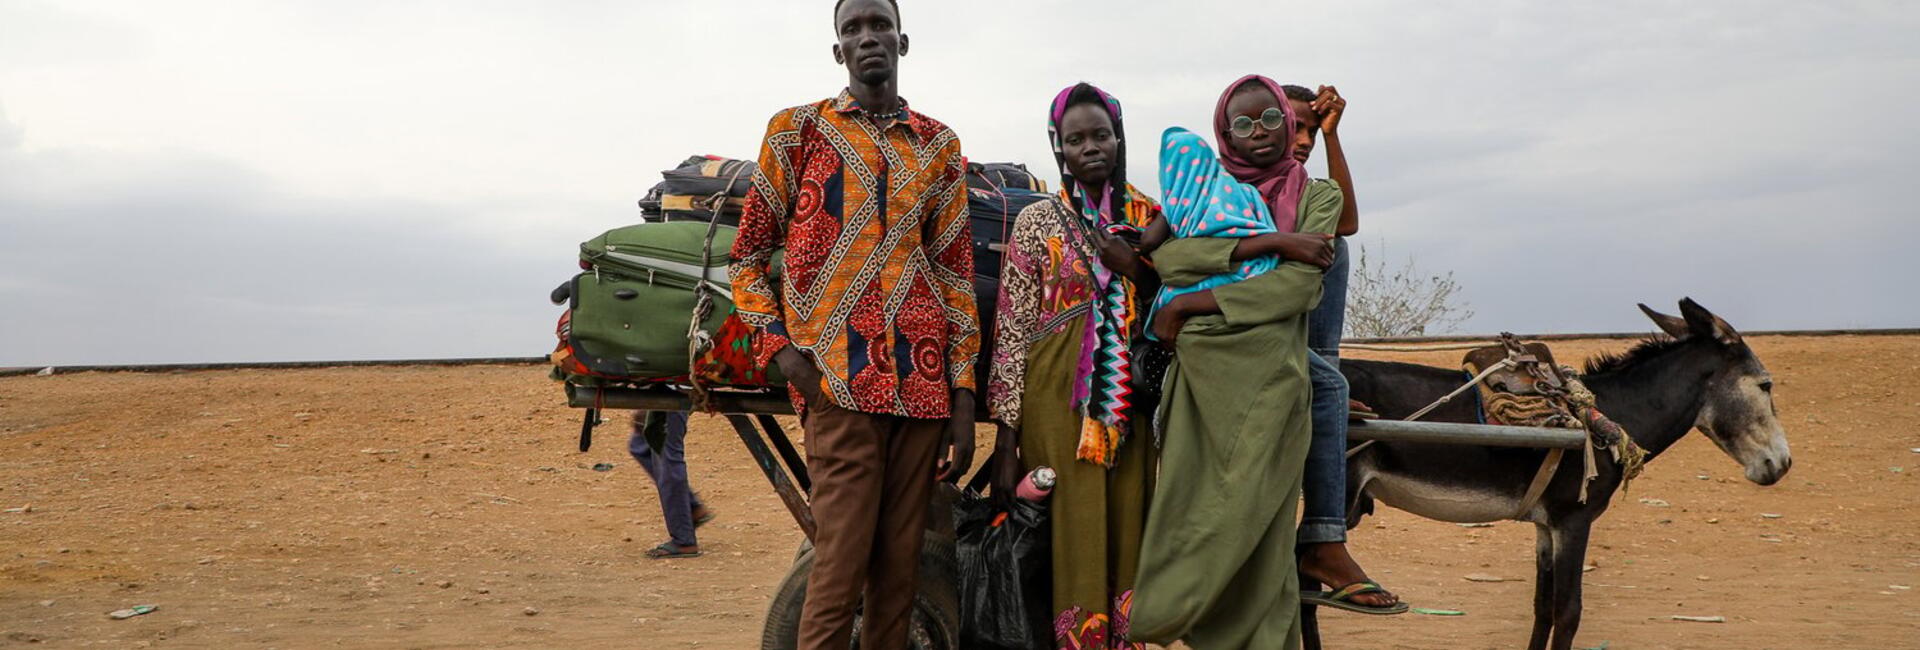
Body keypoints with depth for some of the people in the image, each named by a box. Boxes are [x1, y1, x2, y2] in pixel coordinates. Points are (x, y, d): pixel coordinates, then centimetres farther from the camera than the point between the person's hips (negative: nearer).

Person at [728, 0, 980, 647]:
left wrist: (963, 397, 6)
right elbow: (747, 256, 11)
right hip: (840, 385, -3)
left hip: (922, 387, 3)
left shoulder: (939, 144, 15)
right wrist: (777, 344, -5)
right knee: (840, 568, -9)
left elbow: (957, 271, 12)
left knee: (899, 572, 6)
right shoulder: (797, 129, 8)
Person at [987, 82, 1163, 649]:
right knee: (1071, 543, -5)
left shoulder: (1148, 219, 11)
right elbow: (1012, 331, -3)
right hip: (1059, 401, -3)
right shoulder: (1038, 221, 2)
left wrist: (1137, 268, -5)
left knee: (1126, 540, 4)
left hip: (1129, 406, 3)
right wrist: (1006, 442, -8)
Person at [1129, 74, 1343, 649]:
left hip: (1269, 383, -2)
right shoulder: (1205, 186, 15)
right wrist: (1269, 242, -10)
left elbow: (1297, 286, -6)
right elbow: (1166, 255, -4)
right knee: (1188, 512, -2)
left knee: (1253, 528, -4)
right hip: (1198, 378, 2)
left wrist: (1188, 304, -8)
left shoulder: (1318, 196, 10)